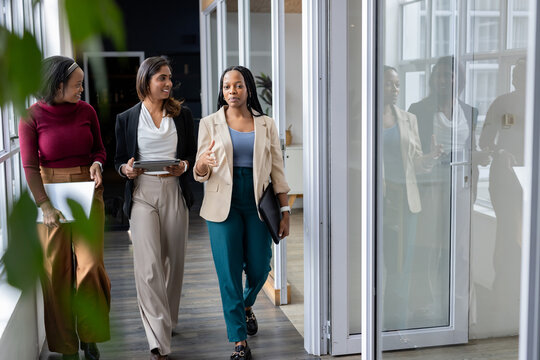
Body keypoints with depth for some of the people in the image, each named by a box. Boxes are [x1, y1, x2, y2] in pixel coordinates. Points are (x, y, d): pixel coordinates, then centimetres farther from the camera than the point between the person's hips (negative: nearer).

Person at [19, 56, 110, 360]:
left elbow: (99, 148, 14)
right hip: (50, 195, -2)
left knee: (91, 265, -7)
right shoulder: (32, 116, -6)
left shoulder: (86, 111, 2)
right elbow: (29, 166, -9)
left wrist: (97, 164, -9)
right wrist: (45, 206, -17)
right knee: (56, 271, 3)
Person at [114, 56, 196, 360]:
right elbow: (119, 159, 10)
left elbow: (193, 153, 12)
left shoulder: (182, 114, 8)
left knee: (174, 262, 11)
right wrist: (126, 169, -12)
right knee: (148, 267, -10)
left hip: (175, 195, 2)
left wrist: (183, 166, -9)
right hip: (142, 196, -2)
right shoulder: (127, 118, 5)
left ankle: (168, 321, 35)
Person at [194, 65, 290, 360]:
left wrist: (285, 211, 2)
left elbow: (277, 170, 7)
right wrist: (202, 164, -23)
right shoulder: (210, 124, 5)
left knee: (259, 268, 4)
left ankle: (246, 306, 40)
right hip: (224, 204, -1)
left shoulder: (266, 125, 8)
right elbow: (199, 173, 2)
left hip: (258, 203, 1)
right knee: (229, 272, -2)